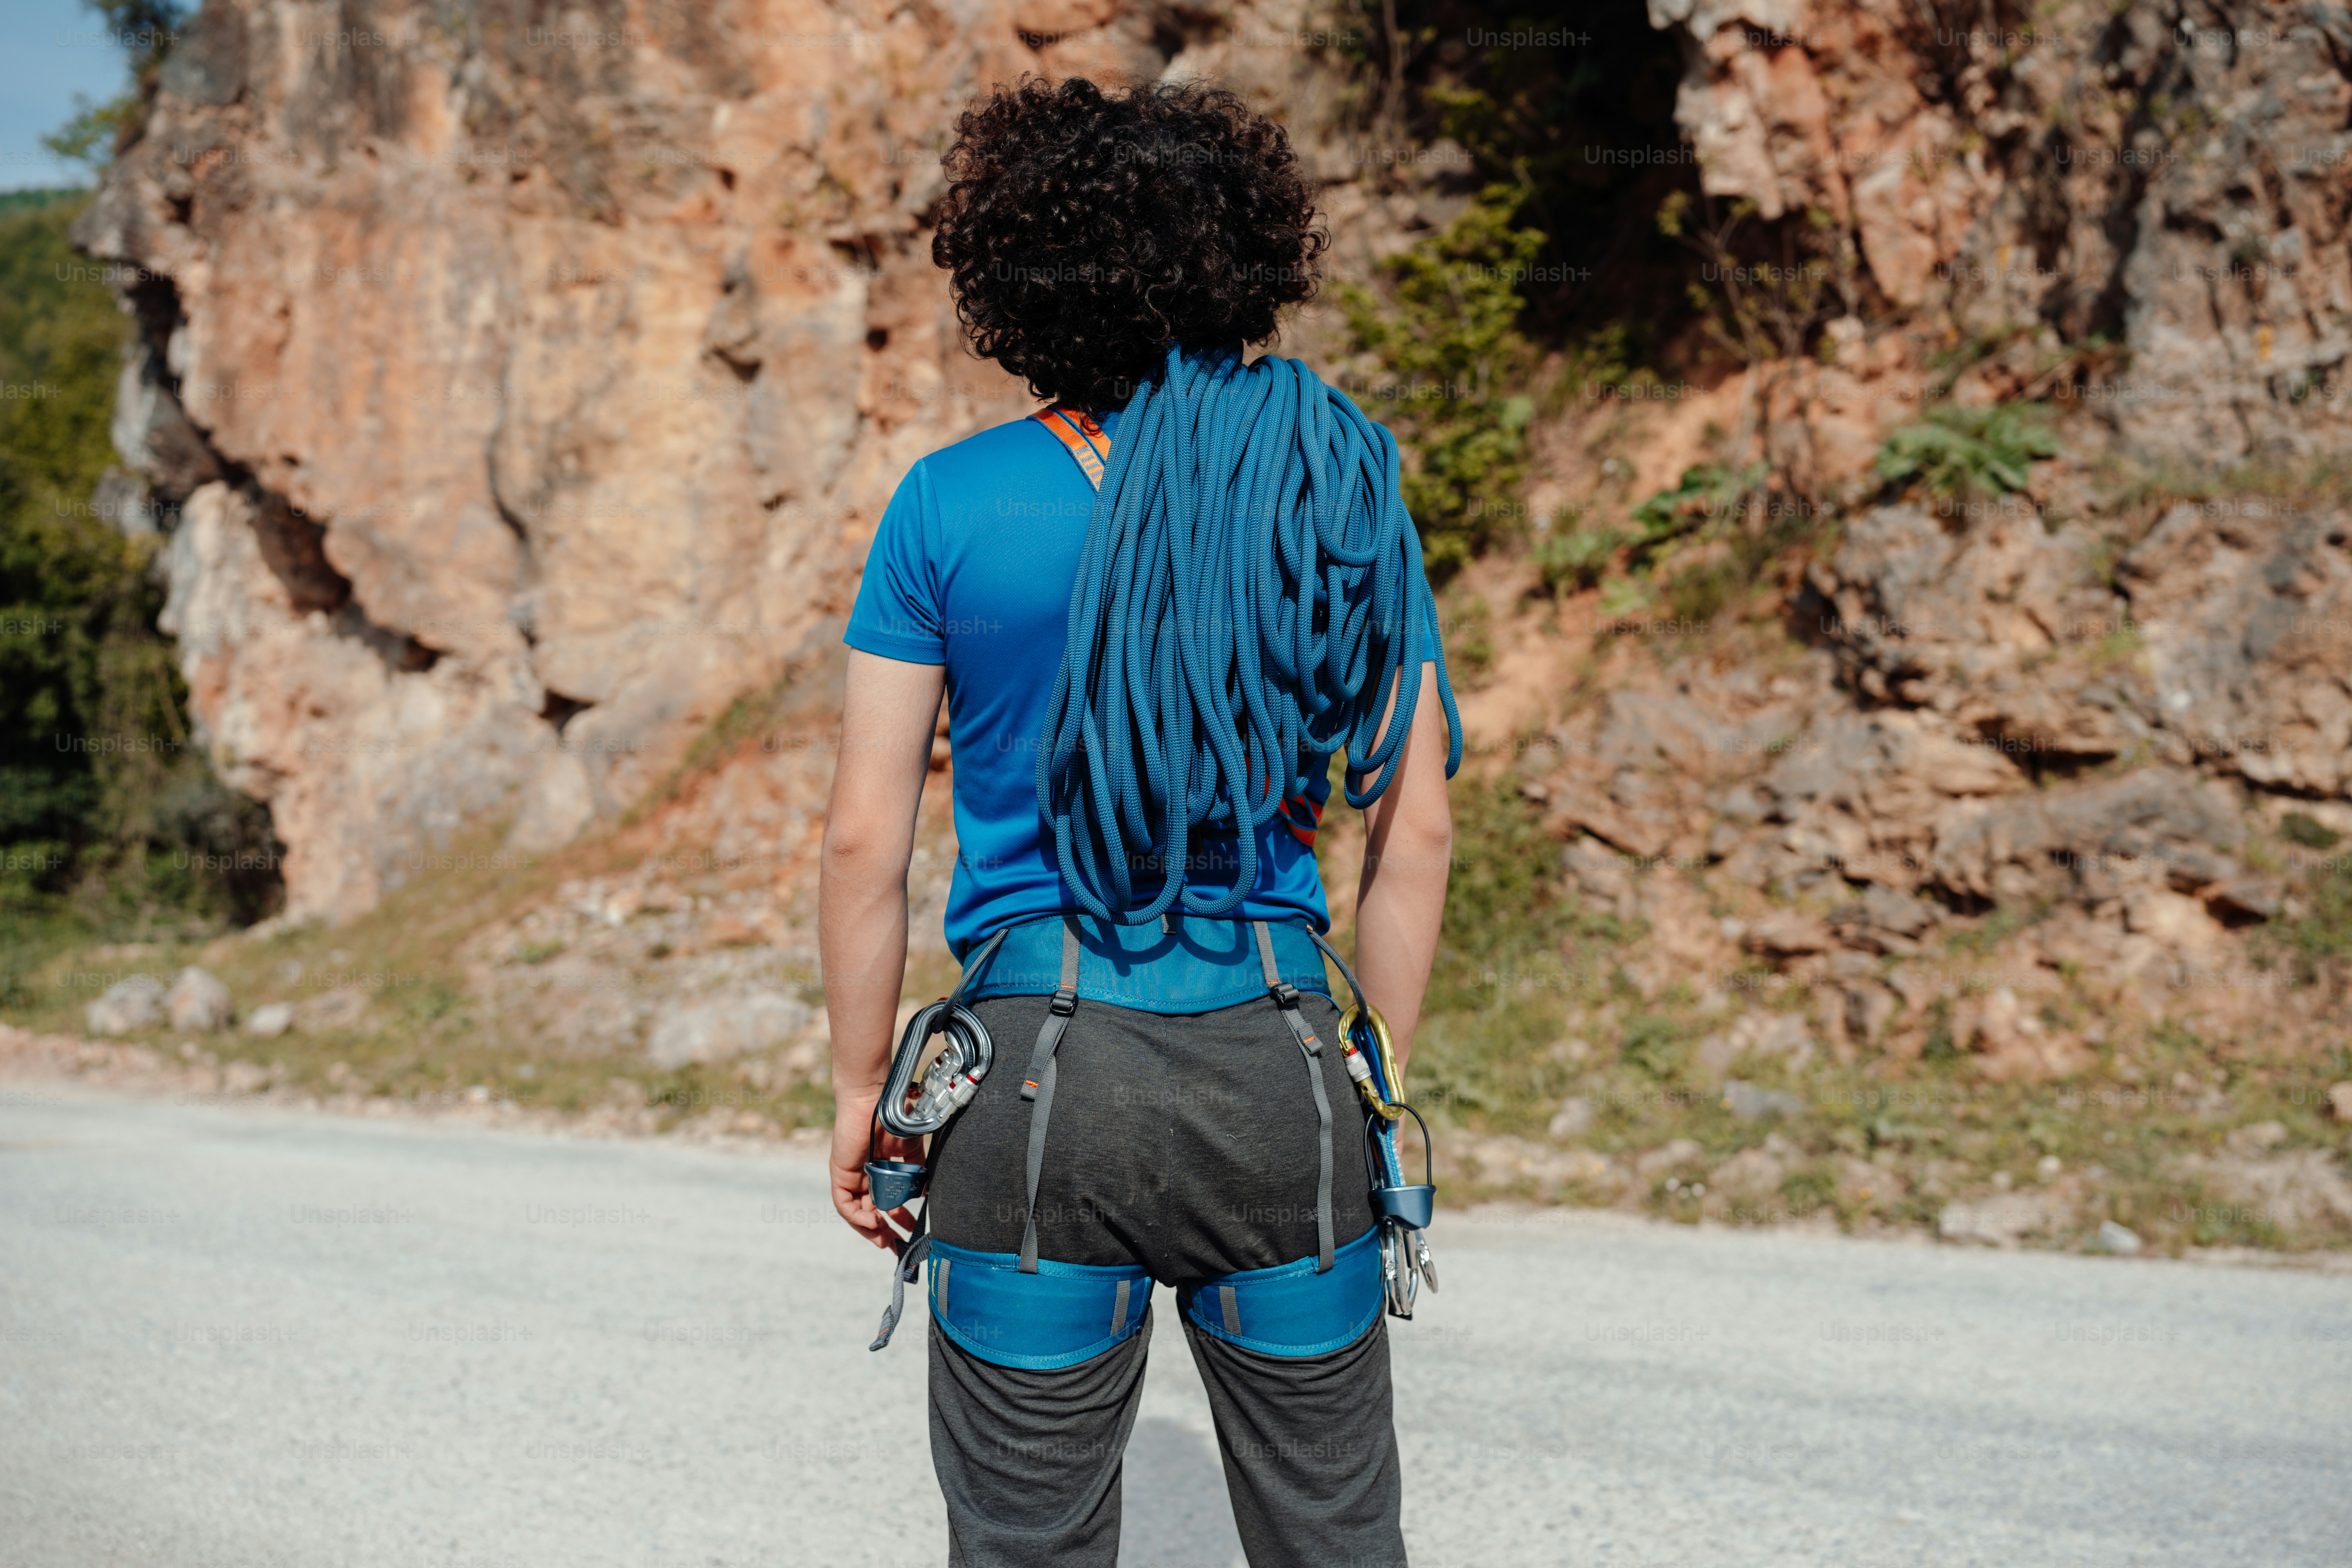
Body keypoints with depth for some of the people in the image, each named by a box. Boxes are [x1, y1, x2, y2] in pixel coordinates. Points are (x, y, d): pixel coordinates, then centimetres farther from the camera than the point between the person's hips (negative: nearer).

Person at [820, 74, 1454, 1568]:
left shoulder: (951, 506, -5)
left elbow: (866, 840, -4)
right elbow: (1415, 829, 2)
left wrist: (861, 1091, 7)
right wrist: (1380, 1084, 12)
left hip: (1041, 1069, -1)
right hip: (1273, 1059, 2)